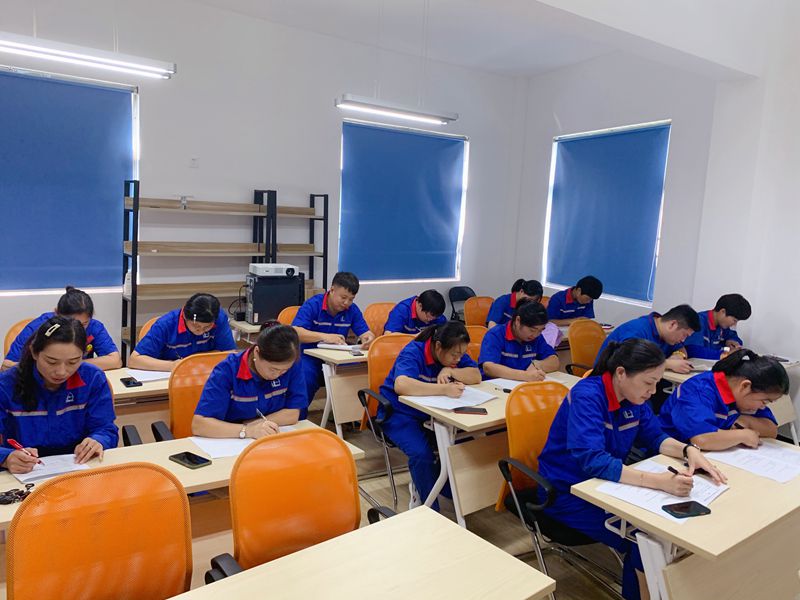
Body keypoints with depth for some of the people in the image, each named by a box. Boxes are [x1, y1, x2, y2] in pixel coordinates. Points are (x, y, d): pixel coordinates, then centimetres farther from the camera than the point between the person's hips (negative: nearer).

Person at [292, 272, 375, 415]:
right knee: (305, 379, -33)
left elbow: (366, 333, 1)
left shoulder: (352, 310, 4)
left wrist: (368, 339, -25)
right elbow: (294, 332, -21)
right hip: (309, 355, -3)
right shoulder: (312, 304, -10)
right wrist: (324, 337, -35)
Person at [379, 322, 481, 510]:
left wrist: (450, 371, -25)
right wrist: (444, 389, -45)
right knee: (422, 453, -31)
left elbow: (476, 376, -8)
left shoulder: (455, 354, -1)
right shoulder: (413, 353, -23)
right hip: (400, 414, -6)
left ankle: (420, 486, 8)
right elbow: (401, 385, -41)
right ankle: (430, 508, -5)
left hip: (431, 412, 6)